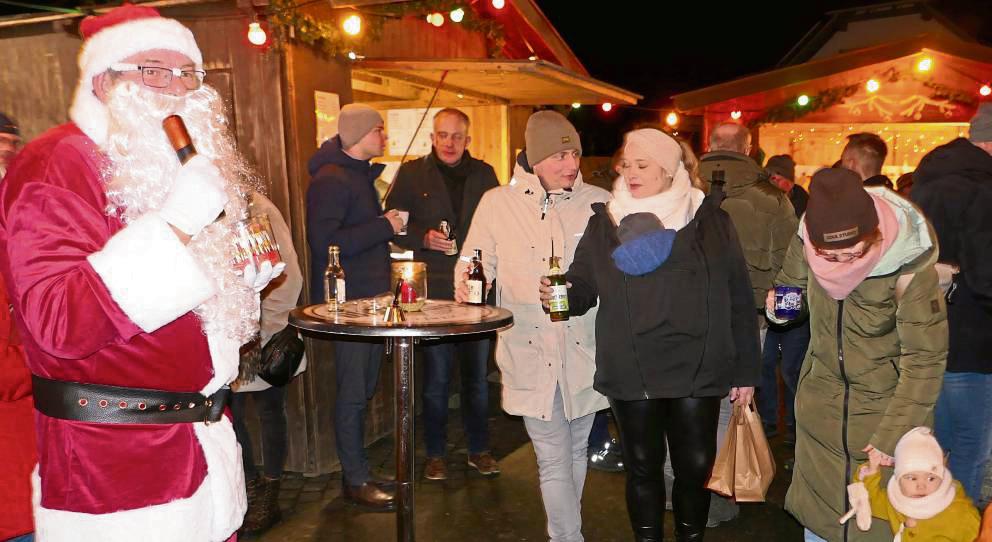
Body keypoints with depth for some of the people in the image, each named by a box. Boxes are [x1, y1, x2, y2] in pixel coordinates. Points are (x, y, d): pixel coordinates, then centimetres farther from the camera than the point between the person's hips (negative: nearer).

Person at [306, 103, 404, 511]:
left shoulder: (360, 175, 18)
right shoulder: (330, 180, -14)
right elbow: (324, 241, -25)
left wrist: (389, 225, 10)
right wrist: (383, 227, -20)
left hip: (368, 298, 10)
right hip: (346, 301, -9)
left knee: (364, 389, 14)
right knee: (353, 393, -2)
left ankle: (358, 472, 26)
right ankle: (355, 481, 11)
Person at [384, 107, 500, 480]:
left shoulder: (483, 174, 9)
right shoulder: (412, 174, 3)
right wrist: (424, 239, -14)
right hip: (434, 288, -2)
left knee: (477, 373, 12)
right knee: (436, 376, 5)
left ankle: (479, 449, 26)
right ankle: (435, 453, 20)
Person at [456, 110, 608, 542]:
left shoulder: (599, 204, 0)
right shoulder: (497, 203, 0)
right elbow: (476, 261, 5)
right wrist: (466, 284, -16)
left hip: (584, 353, 2)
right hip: (530, 353, -2)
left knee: (576, 453, 19)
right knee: (554, 462, 0)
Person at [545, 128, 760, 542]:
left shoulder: (710, 220, 3)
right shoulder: (604, 223, 6)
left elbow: (738, 299, 3)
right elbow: (583, 286, 5)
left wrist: (745, 370, 2)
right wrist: (562, 293, -18)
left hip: (697, 372, 0)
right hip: (630, 374, 1)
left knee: (695, 468, 5)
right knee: (642, 468, 10)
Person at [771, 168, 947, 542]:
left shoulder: (910, 266, -25)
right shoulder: (806, 243, -15)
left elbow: (924, 359, -19)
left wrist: (892, 436, -18)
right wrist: (779, 303, -3)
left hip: (884, 398, -3)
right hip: (821, 395, 4)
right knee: (818, 499, 16)